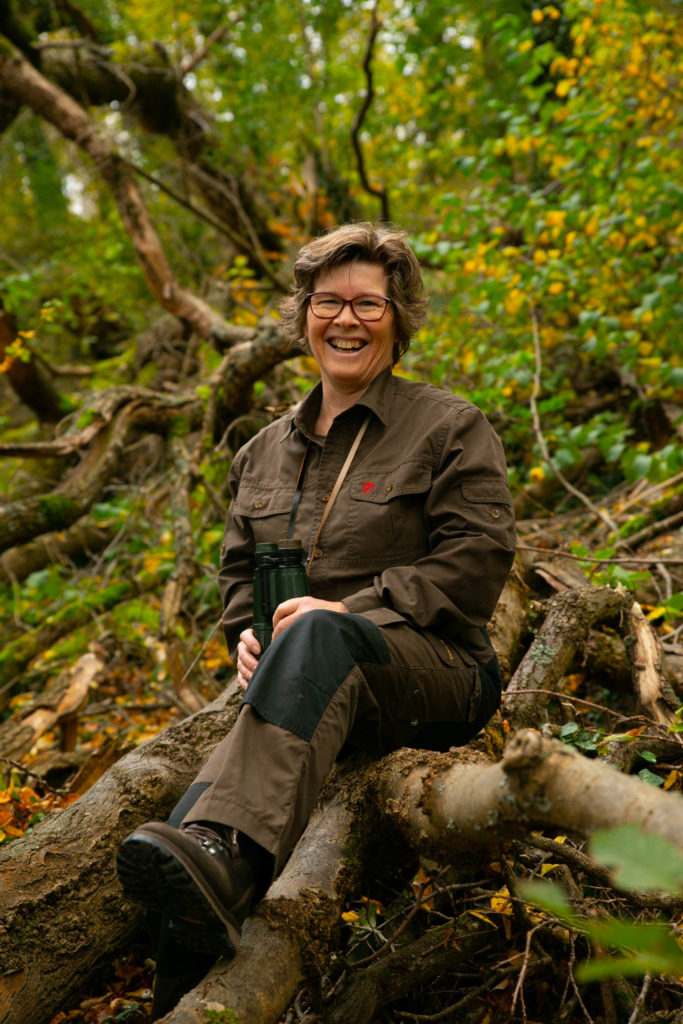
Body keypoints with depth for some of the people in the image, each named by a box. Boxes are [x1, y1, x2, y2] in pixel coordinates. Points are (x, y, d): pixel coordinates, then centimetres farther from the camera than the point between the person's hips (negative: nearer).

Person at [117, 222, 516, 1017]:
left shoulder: (448, 427, 6)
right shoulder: (265, 453, 20)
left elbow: (477, 557, -5)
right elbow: (239, 569, 26)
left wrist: (352, 611, -16)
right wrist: (248, 635, 1)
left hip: (435, 672, -5)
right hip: (316, 685, 5)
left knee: (319, 636, -42)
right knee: (204, 798, -29)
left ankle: (227, 858, -61)